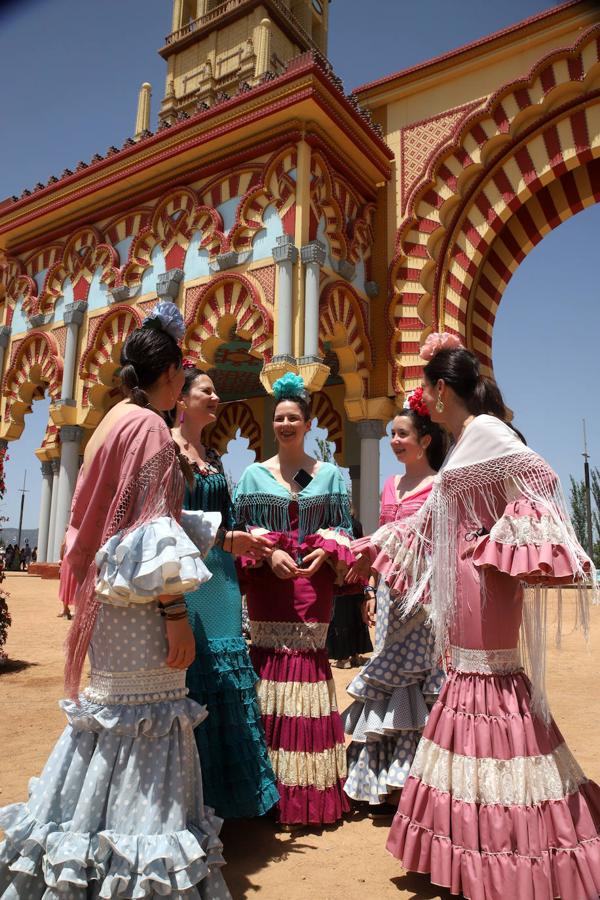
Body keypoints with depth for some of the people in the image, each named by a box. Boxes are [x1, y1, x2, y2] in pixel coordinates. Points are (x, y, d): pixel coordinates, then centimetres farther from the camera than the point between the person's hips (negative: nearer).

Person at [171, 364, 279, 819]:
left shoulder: (213, 457, 17)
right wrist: (223, 539, -16)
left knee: (224, 675, 10)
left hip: (219, 579, 7)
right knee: (187, 677, -2)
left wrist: (246, 539, -1)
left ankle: (218, 792, 24)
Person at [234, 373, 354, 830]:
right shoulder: (254, 474, 9)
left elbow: (343, 527, 9)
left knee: (308, 664, 0)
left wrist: (327, 551, -11)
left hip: (313, 582, 0)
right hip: (268, 583, 0)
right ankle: (271, 792, 11)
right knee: (271, 665, -3)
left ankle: (306, 794, 16)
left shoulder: (330, 474, 11)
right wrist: (268, 552, -12)